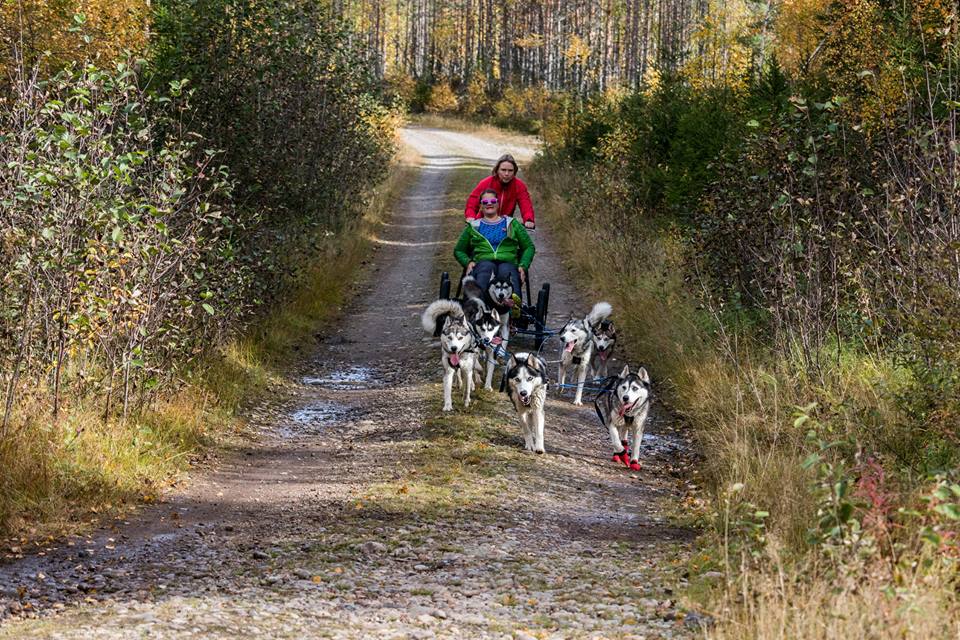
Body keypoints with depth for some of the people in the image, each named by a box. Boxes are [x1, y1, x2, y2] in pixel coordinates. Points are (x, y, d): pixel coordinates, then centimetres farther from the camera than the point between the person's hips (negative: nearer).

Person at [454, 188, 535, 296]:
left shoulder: (512, 224, 25)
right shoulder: (473, 227, 26)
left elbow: (529, 247, 23)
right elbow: (459, 250, 30)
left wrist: (523, 266, 4)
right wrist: (468, 262, 6)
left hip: (508, 263, 0)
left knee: (506, 270, -37)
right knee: (486, 266, -37)